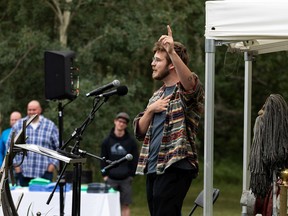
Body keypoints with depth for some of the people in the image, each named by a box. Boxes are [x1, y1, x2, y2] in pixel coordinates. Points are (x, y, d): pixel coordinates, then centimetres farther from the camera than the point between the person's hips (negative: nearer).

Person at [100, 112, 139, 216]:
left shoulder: (131, 141, 5)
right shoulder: (107, 141, 6)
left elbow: (135, 159, 6)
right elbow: (103, 159, 7)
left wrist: (132, 175, -2)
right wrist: (105, 175, -2)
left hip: (126, 179, 0)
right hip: (111, 179, 0)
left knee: (125, 205, -2)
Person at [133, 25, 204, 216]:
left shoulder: (188, 91, -2)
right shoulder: (158, 95, 22)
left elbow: (190, 81, -28)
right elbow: (140, 131, 19)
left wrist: (172, 51, -41)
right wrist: (150, 110, -1)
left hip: (175, 168, -8)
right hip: (153, 168, 8)